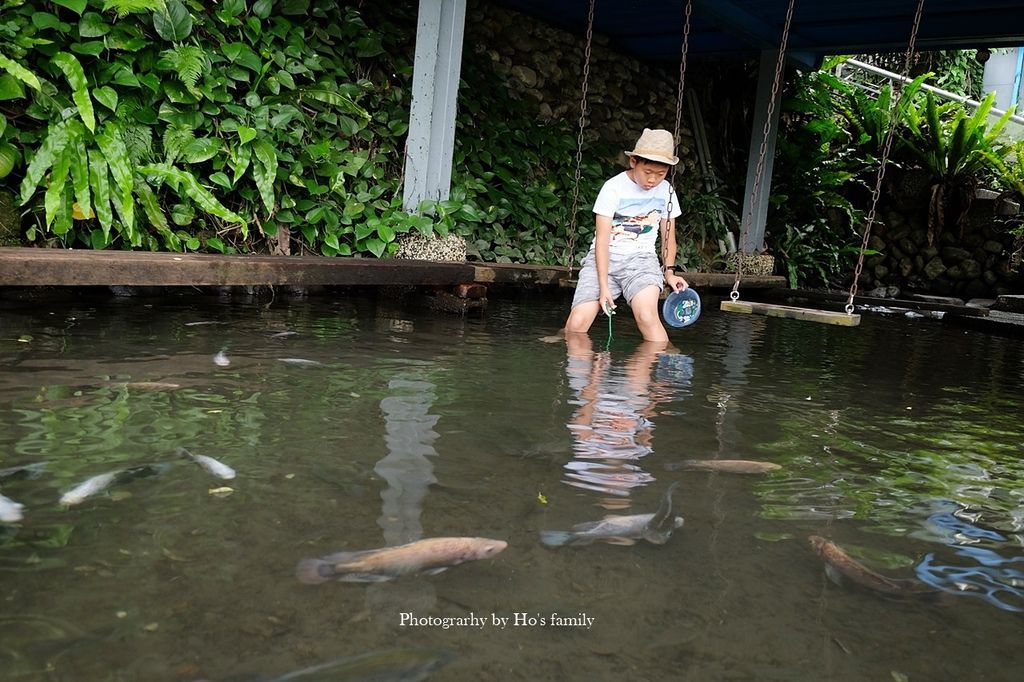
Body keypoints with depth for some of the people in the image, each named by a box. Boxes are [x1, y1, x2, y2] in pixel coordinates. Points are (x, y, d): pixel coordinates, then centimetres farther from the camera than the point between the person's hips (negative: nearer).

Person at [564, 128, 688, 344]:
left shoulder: (666, 192, 5)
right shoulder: (613, 188, -7)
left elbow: (668, 235, 16)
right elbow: (602, 239, -11)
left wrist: (669, 272, 0)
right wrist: (604, 286, -18)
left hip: (641, 258, 2)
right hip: (603, 258, -1)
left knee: (648, 316, -29)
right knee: (576, 325, -18)